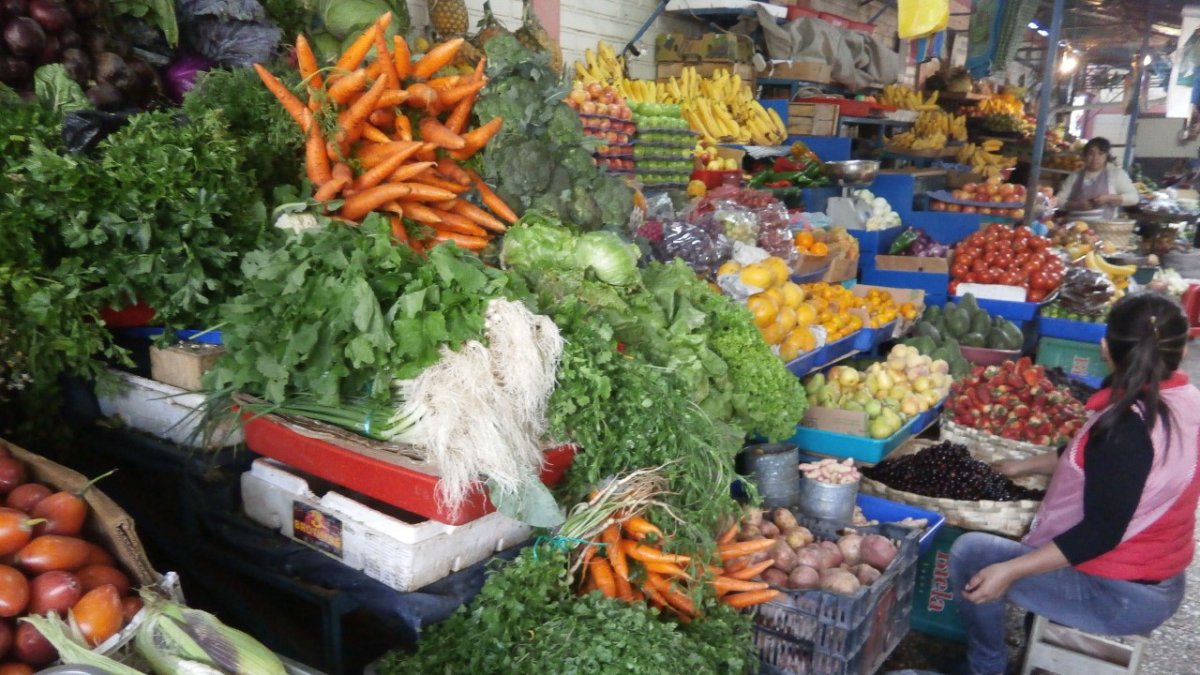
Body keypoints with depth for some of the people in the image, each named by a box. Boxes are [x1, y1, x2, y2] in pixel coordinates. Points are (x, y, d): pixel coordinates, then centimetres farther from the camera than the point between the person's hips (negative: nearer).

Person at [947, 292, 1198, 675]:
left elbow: (1102, 532, -28)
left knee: (969, 552, -3)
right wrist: (1026, 466, 23)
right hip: (1161, 584, 9)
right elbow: (1086, 455, 12)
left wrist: (1012, 570, -26)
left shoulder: (1128, 425, -29)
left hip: (1119, 596, -9)